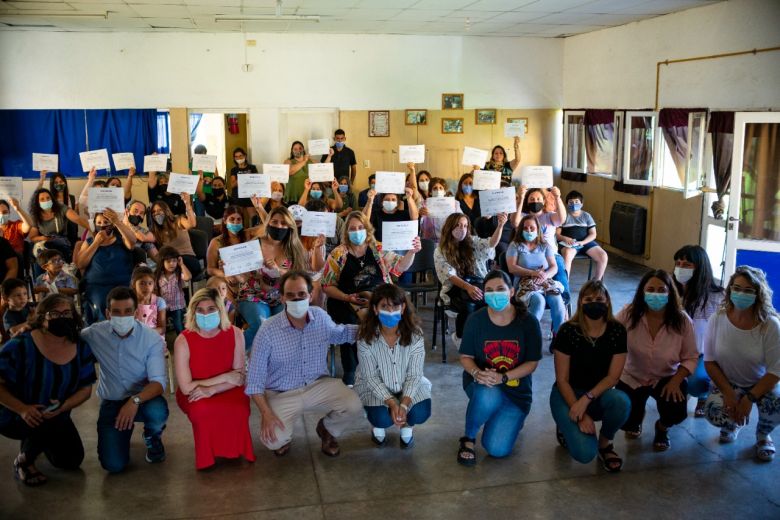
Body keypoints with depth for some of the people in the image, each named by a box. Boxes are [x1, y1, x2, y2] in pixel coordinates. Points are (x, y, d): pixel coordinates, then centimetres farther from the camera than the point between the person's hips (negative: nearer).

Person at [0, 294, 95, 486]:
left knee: (72, 461, 8)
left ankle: (38, 441, 36)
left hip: (56, 417, 6)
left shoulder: (81, 348, -9)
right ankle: (23, 461, -4)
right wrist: (23, 409, -33)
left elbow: (85, 388, -5)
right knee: (51, 425, -35)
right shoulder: (20, 346, -23)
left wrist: (63, 407, -24)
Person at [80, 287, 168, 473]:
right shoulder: (94, 334, -8)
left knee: (157, 412, -38)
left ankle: (152, 437, 3)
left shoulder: (152, 338, -16)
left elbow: (159, 381, -23)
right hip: (111, 402, 1)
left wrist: (135, 400, -39)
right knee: (113, 464, -15)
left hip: (143, 398, -1)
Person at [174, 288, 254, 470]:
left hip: (226, 391, 1)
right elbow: (186, 387, -19)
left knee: (239, 407, -32)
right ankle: (207, 454, -2)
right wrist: (224, 377, -21)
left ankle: (234, 449, 2)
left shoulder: (235, 334, -13)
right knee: (202, 410, -36)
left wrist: (211, 389, -27)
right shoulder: (183, 341, -19)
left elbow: (240, 378, -10)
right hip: (194, 396, -1)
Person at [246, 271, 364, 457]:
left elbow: (339, 333, 18)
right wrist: (266, 413, -23)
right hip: (282, 394, -3)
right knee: (273, 440, -26)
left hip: (319, 385, 3)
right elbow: (255, 378, -14)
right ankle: (284, 435, 16)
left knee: (354, 406, -19)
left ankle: (327, 429, 16)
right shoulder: (268, 330, -20)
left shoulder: (321, 317, -7)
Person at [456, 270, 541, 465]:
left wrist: (502, 377, -22)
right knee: (487, 396, -40)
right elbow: (465, 357, -1)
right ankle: (469, 438, -9)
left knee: (497, 449, -14)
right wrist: (477, 373, -24)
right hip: (482, 383, 0)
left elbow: (532, 363, -7)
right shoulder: (476, 320, -8)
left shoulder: (528, 322, -10)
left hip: (515, 389, 0)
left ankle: (512, 420, 23)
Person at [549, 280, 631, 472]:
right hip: (568, 394, -3)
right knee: (585, 453, -24)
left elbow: (613, 376, -10)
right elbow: (562, 380, -12)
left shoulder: (617, 331, -10)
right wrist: (580, 415, -19)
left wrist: (586, 399, -24)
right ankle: (567, 427, 12)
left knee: (622, 402, -34)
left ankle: (605, 442, -2)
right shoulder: (568, 331, -17)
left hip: (599, 393, 3)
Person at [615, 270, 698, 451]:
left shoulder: (682, 320, -19)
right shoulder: (629, 314, -22)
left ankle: (662, 428, 17)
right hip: (632, 377, 0)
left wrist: (676, 381, -22)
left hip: (667, 378, 0)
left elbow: (690, 357, -9)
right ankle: (637, 418, 29)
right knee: (624, 420, -15)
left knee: (677, 413, -26)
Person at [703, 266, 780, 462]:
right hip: (726, 382, 1)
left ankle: (763, 435, 7)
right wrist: (728, 392, -16)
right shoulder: (717, 319, -16)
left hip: (760, 384, 0)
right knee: (714, 413, -28)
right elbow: (709, 361, -7)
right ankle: (733, 423, 14)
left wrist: (749, 398, -24)